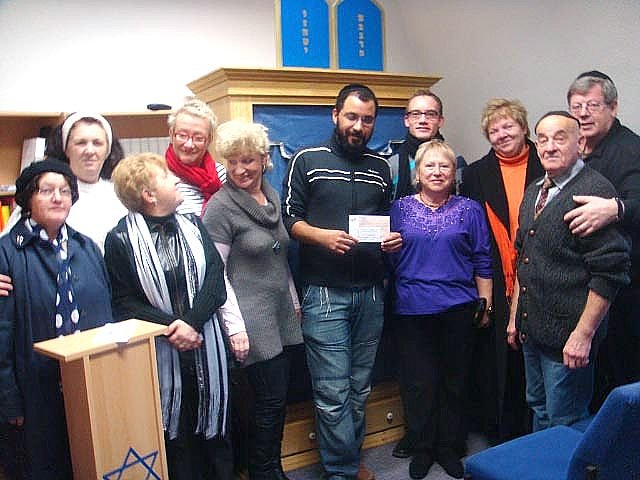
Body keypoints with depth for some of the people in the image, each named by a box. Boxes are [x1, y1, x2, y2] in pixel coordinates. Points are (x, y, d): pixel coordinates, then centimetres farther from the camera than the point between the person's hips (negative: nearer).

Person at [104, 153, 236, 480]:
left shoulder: (193, 226, 6)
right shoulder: (121, 240, -6)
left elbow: (215, 281, -1)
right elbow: (123, 302, -9)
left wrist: (192, 322, -15)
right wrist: (172, 327, -17)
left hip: (206, 346, 4)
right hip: (162, 353, -3)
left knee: (214, 428, 14)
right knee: (175, 434, 9)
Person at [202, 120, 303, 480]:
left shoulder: (272, 196, 10)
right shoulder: (221, 206, -11)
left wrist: (295, 301, 18)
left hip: (281, 315, 7)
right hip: (252, 319, -7)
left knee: (279, 398, 14)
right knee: (272, 400, 0)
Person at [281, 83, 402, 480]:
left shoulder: (380, 167, 14)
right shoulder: (308, 160, 1)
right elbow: (290, 218, -2)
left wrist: (394, 238, 0)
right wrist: (322, 236, -19)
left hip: (371, 292, 5)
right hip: (325, 294, -4)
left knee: (360, 388, 14)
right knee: (333, 393, -1)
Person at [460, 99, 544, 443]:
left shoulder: (545, 168, 4)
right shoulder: (476, 174, 6)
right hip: (494, 286, 1)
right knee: (495, 360, 8)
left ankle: (530, 434, 26)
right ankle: (499, 435, 26)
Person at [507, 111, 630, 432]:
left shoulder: (596, 191, -15)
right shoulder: (534, 192, 12)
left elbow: (609, 272, -19)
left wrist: (584, 333, -20)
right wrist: (515, 316, 18)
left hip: (568, 339, -8)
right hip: (531, 331, 8)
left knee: (564, 424, 5)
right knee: (539, 411, 21)